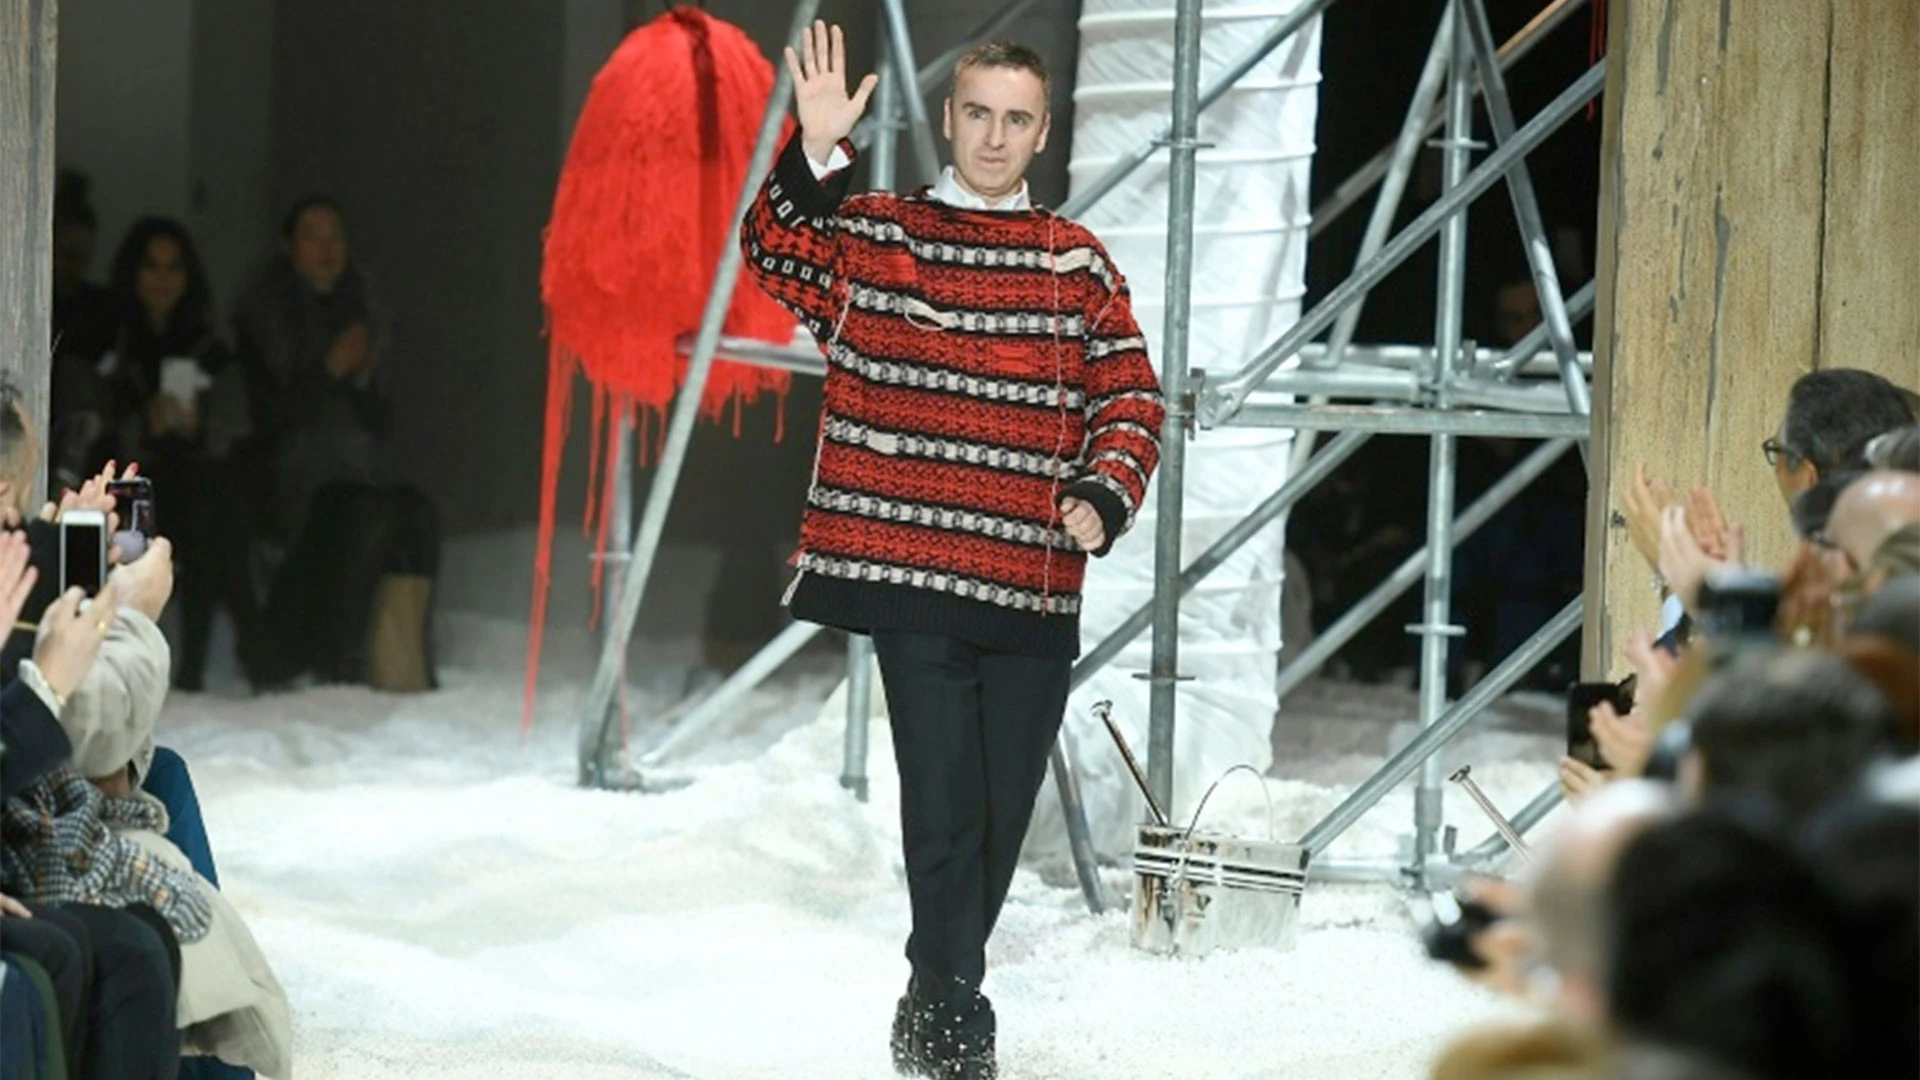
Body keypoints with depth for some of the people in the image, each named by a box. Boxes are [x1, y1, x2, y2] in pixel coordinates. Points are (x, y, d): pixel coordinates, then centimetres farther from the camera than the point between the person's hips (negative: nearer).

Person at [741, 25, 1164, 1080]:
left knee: (1002, 811, 11)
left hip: (1034, 587, 3)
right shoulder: (873, 234, 5)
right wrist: (814, 156, -26)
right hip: (910, 573, -3)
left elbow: (1129, 398, 9)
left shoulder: (1078, 264, 10)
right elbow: (775, 252, -11)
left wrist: (1103, 494, -9)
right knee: (943, 804, -9)